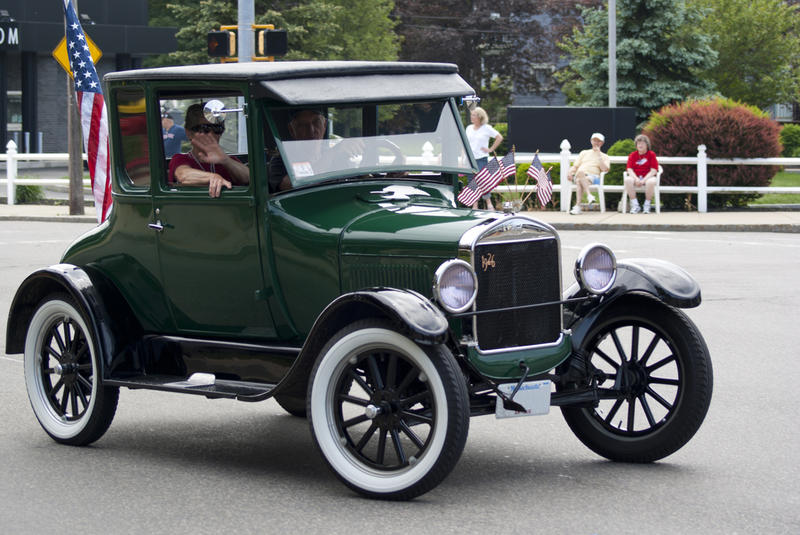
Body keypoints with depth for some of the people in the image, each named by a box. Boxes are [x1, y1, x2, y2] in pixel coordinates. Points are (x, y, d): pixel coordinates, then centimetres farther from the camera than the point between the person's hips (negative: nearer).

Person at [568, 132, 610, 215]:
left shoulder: (604, 156, 21)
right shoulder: (584, 153, 32)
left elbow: (605, 169, 1)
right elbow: (575, 166, 25)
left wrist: (598, 155, 1)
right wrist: (570, 172, 2)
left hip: (593, 177, -2)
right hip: (578, 176, 3)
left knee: (579, 181, -38)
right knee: (580, 172, -39)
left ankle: (577, 206, -48)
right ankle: (589, 195, -52)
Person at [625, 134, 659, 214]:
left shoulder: (651, 154, 2)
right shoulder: (633, 155, 9)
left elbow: (653, 171, -6)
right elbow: (630, 170, -1)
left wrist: (644, 180, -20)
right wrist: (636, 179, -21)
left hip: (648, 177, -2)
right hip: (635, 176, 2)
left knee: (651, 182, -39)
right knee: (628, 180, -33)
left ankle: (647, 205, -20)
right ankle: (635, 205, -27)